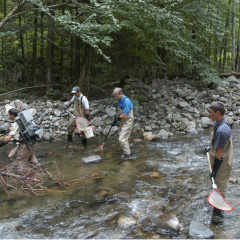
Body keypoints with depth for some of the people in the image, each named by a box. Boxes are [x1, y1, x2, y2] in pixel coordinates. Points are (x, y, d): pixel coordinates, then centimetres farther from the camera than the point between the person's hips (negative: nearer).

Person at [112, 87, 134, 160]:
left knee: (122, 139, -9)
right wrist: (116, 119, 1)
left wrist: (118, 117, -9)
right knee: (123, 138, 17)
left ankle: (127, 154, 5)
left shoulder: (126, 101, -25)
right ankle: (127, 152, 32)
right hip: (122, 122, 9)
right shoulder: (119, 100, 5)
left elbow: (125, 115, -26)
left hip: (127, 123, -9)